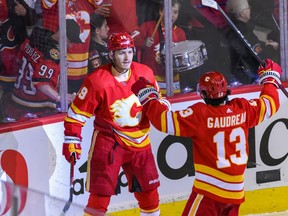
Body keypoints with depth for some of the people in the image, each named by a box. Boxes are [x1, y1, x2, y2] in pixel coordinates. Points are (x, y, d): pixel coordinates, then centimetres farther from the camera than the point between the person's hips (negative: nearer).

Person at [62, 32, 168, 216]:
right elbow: (76, 113, -11)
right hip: (108, 143, -5)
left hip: (139, 143, 5)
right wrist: (71, 141, -15)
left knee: (149, 191, 13)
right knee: (101, 193, -10)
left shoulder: (145, 73, -3)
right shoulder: (97, 81, -17)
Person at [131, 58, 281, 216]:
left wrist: (147, 97, -4)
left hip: (210, 190, -6)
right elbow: (270, 104, 16)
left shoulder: (199, 115, -15)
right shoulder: (242, 108, 0)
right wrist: (270, 78, 34)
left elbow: (167, 121, -16)